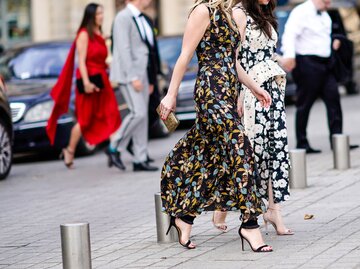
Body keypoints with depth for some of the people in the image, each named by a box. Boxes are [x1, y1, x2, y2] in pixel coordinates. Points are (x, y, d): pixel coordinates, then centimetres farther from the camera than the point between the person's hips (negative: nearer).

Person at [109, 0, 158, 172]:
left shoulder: (140, 19, 15)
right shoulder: (123, 17, -13)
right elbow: (123, 49, -19)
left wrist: (149, 79, 18)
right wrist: (133, 78, -24)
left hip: (140, 72, 9)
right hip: (128, 73, -9)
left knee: (142, 115, 5)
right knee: (138, 113, -17)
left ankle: (140, 160, 7)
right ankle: (114, 148, -1)